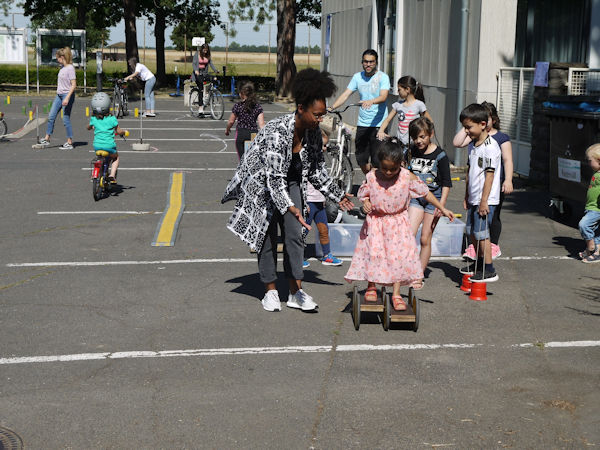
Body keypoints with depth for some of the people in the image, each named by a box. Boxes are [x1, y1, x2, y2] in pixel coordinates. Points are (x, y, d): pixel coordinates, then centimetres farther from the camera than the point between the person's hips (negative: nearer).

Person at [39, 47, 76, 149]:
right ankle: (47, 139, 16)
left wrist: (67, 98, -27)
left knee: (66, 119, -4)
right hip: (59, 95, 9)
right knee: (51, 117, 8)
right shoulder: (62, 67, 12)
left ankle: (69, 143, 4)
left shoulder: (70, 68, -15)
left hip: (67, 95, -9)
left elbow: (73, 85, -21)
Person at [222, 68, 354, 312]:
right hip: (261, 183, -6)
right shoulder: (277, 132, -33)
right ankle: (270, 291, 12)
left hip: (291, 181, 6)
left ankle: (296, 291, 1)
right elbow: (274, 178, -37)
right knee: (268, 235, -1)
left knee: (295, 233, -2)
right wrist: (292, 208, -47)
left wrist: (337, 195, 6)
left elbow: (316, 169, 5)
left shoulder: (313, 132, -11)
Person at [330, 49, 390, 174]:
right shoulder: (357, 77, 8)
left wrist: (371, 101, -40)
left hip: (378, 124, -4)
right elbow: (346, 94, 2)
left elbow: (383, 97, -20)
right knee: (361, 159, 8)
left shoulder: (383, 77, -4)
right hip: (362, 124, 4)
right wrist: (331, 107, -13)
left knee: (376, 162, -7)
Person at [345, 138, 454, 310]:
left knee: (399, 255, -5)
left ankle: (396, 294, 5)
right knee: (373, 252, -4)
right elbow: (363, 194, 7)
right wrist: (365, 203, -16)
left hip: (398, 224, 0)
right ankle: (371, 287, 20)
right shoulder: (372, 177, -9)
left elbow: (425, 193, -1)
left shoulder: (408, 177, -11)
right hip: (375, 223, 0)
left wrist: (443, 209, 1)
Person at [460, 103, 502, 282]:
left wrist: (484, 201, -19)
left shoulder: (490, 146, -17)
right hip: (474, 198, 9)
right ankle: (479, 263, 31)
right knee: (472, 232, 15)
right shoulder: (473, 145, 11)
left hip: (485, 199, -9)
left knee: (481, 233, -8)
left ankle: (489, 270, -1)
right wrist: (467, 197, 20)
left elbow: (489, 175, -19)